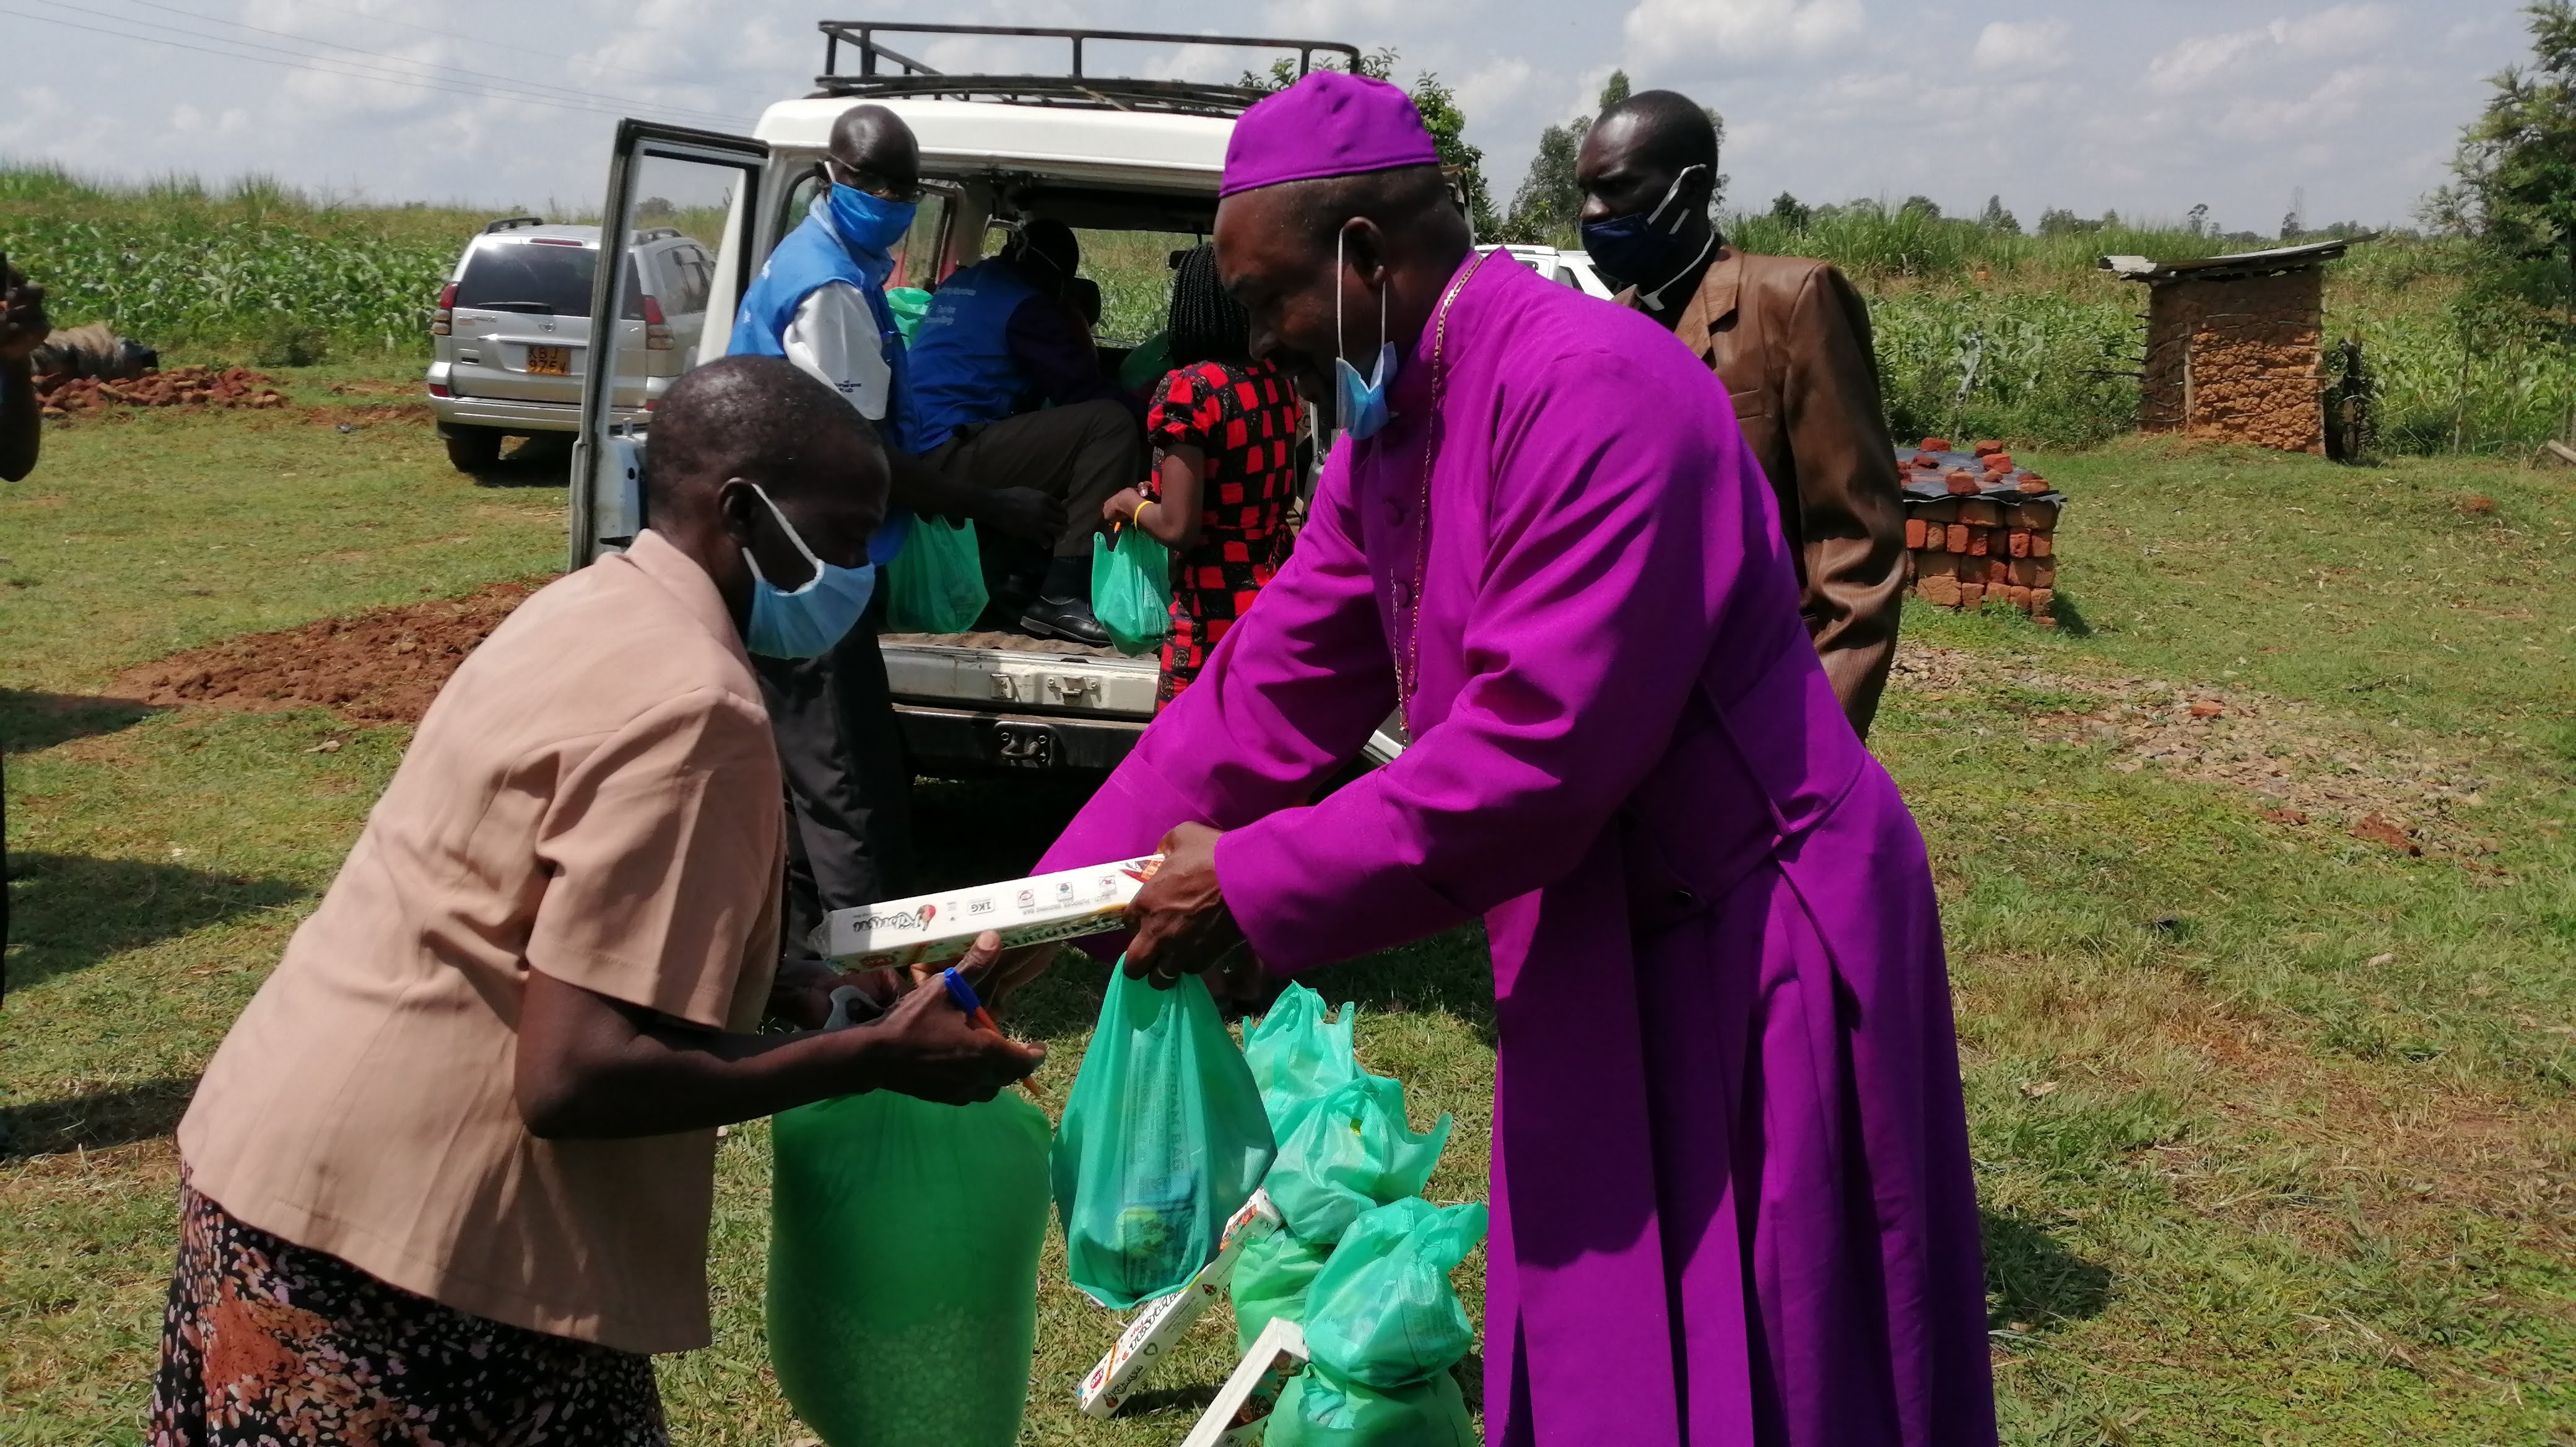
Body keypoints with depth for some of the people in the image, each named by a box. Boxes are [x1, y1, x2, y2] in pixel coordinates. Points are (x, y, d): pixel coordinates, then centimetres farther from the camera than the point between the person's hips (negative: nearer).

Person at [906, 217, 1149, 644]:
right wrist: (1148, 415, 5)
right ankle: (1061, 595, -23)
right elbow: (1081, 387, -7)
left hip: (918, 451, 9)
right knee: (1112, 424, -16)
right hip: (953, 454, -9)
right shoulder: (1025, 303, -4)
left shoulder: (959, 284, 22)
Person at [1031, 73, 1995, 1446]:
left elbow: (1534, 749, -28)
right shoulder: (1381, 440, 5)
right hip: (1598, 948, 9)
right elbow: (1265, 700, 7)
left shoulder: (1593, 385, -23)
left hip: (1756, 948, -8)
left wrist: (1251, 884, -20)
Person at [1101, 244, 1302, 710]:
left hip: (1216, 609, -7)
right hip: (1278, 596, 7)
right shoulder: (1277, 382, 6)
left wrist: (1134, 505, 2)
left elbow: (1179, 528, -18)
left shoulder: (1187, 388, -15)